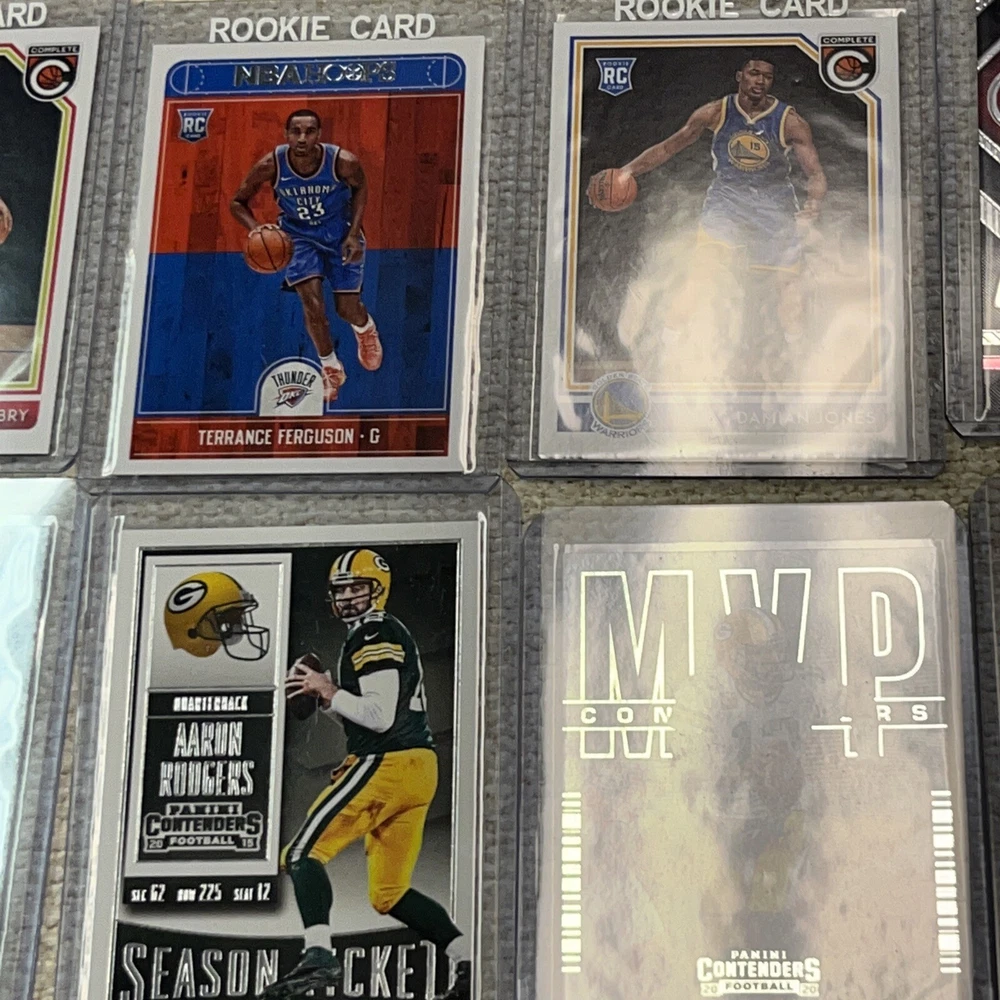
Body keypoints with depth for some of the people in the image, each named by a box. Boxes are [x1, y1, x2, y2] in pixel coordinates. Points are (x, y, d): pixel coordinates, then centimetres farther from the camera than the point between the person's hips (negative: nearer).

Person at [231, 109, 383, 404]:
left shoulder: (344, 162, -27)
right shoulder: (270, 166, -26)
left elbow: (360, 188, -3)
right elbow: (238, 202, -10)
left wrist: (354, 233, -12)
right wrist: (257, 230, -30)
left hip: (340, 233, 0)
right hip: (298, 235, 0)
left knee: (347, 309, 2)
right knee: (312, 303, -15)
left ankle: (365, 329, 43)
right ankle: (331, 369, 11)